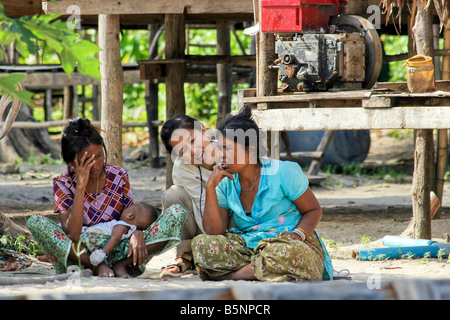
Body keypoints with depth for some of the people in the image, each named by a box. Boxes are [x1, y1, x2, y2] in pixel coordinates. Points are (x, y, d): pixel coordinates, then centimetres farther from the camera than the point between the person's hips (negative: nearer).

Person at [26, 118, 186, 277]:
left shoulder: (119, 177, 3)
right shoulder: (63, 184, -4)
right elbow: (71, 235, -17)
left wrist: (137, 233, -17)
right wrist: (81, 187, -21)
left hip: (118, 253, 2)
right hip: (82, 255, -2)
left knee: (177, 213, -15)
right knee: (35, 222, -27)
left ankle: (123, 265, -25)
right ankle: (98, 267, -28)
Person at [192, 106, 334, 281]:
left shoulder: (283, 172, -6)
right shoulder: (226, 183, 5)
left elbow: (314, 211, 1)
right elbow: (214, 232, -3)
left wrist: (298, 234, -20)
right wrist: (210, 187, -10)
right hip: (248, 246, 4)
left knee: (283, 251, -41)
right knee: (201, 244, -19)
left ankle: (229, 275, -24)